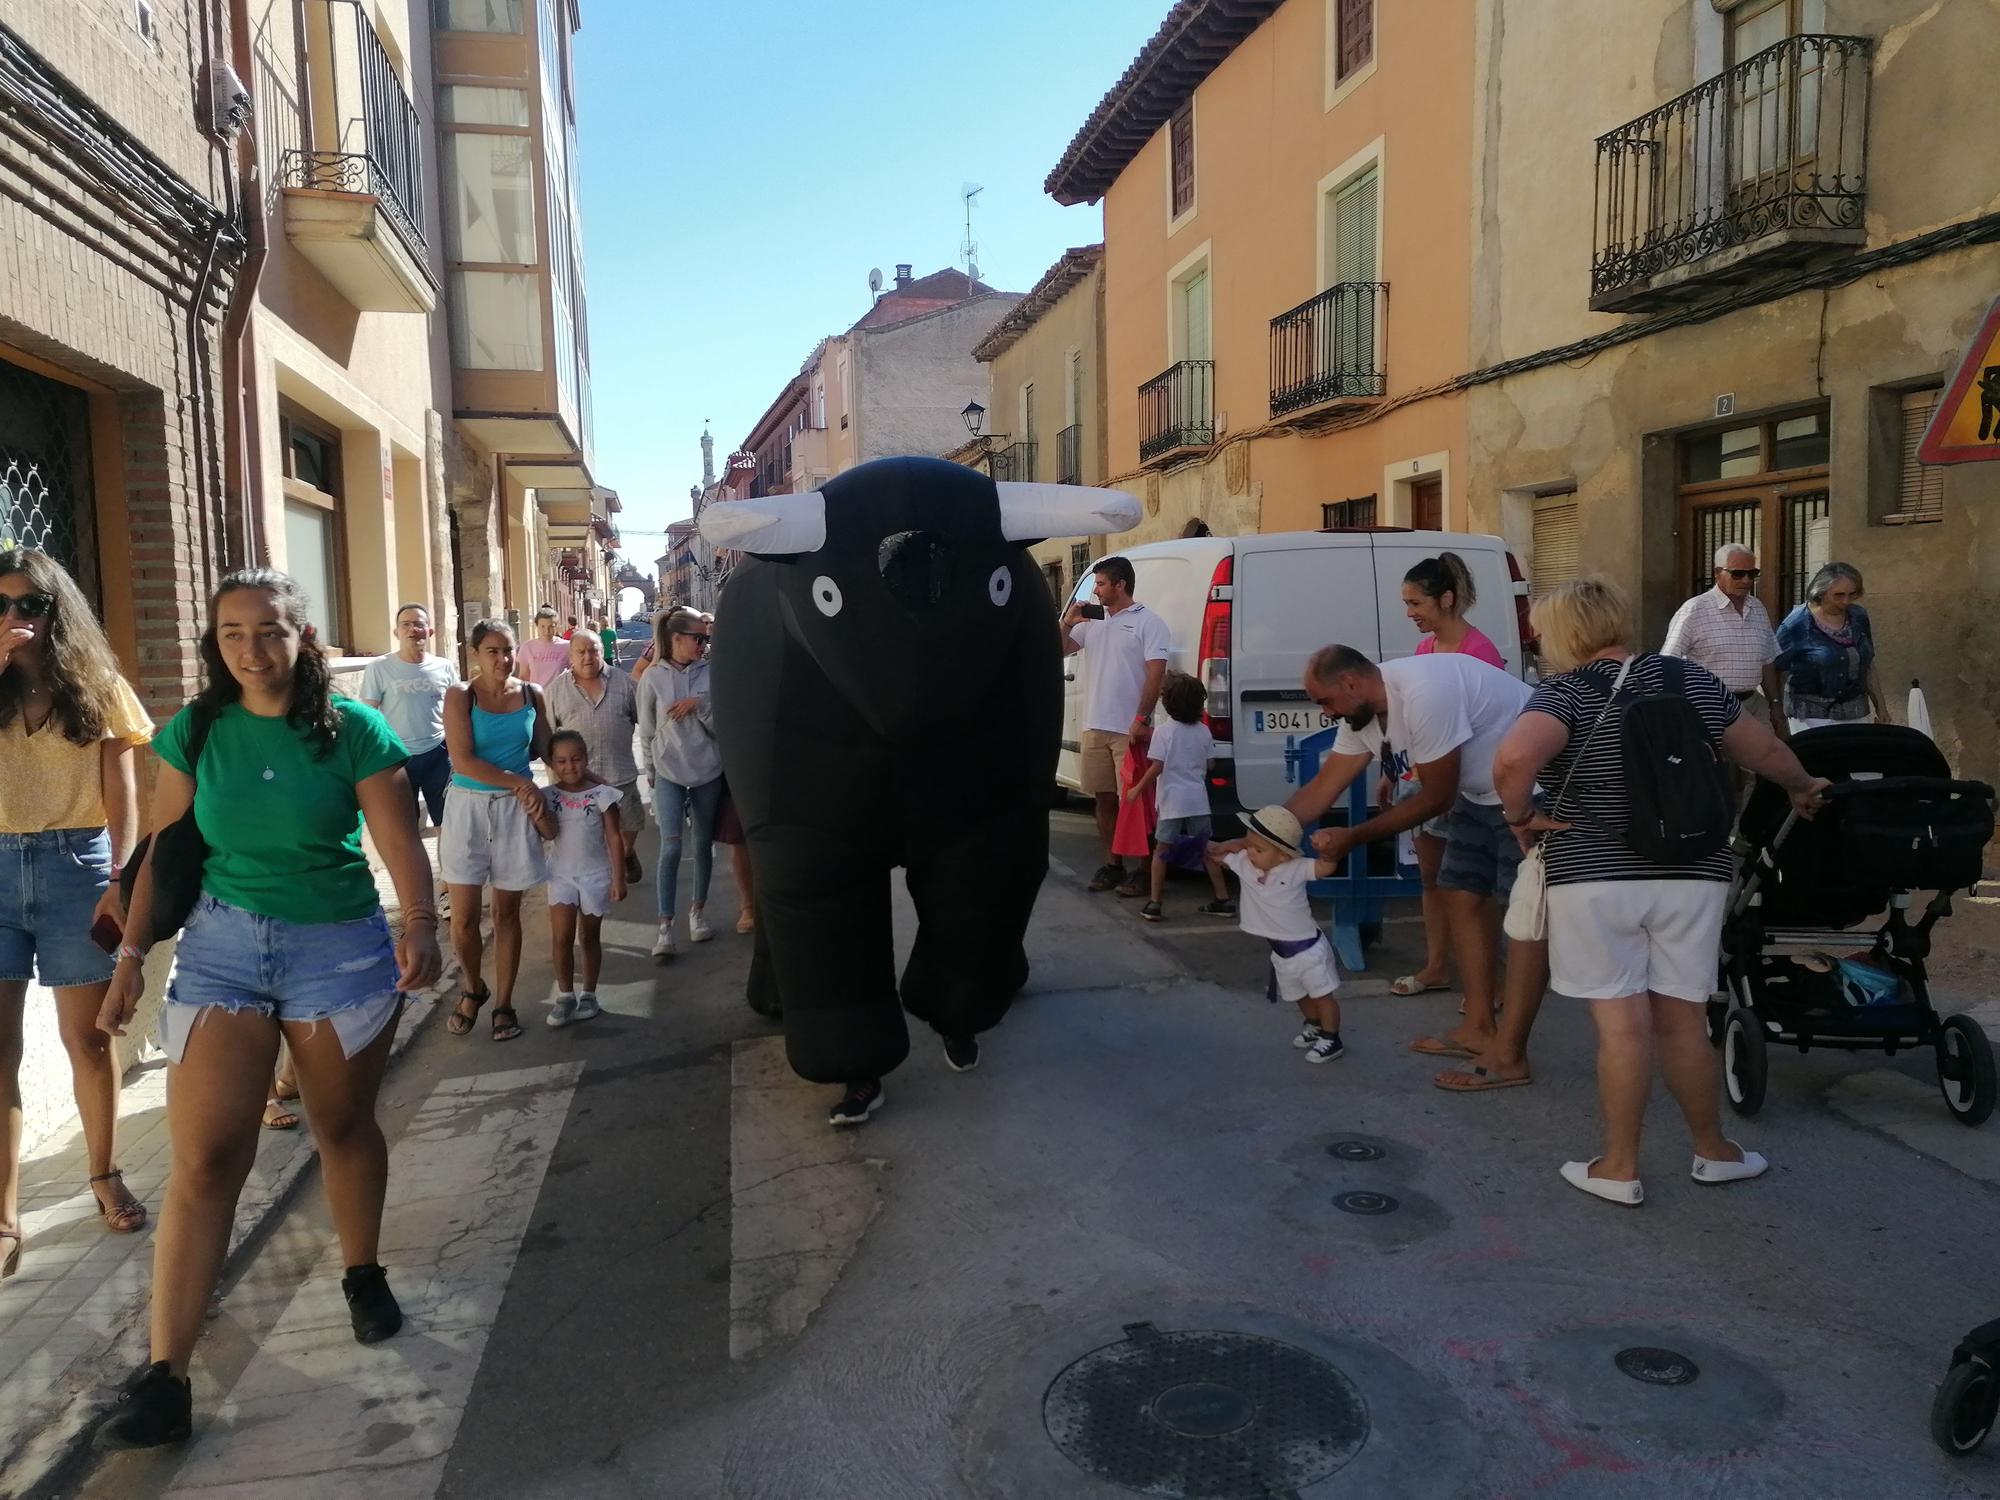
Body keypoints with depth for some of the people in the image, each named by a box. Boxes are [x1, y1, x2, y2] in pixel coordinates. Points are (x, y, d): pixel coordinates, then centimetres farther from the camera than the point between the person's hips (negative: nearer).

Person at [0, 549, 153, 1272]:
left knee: (86, 1035, 8)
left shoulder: (97, 688, 3)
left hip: (75, 864, -1)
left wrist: (121, 879, -9)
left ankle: (105, 1177, 25)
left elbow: (121, 794, 0)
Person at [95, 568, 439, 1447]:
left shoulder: (354, 731, -6)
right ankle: (163, 1377, 3)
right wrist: (132, 954, 4)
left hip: (340, 947, -1)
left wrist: (420, 924, -28)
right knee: (203, 1159, -4)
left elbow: (402, 844, -12)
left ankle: (363, 1276, 38)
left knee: (345, 1126, 14)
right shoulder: (194, 732, 2)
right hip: (221, 945, 2)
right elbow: (163, 850, 8)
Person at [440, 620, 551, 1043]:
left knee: (507, 912, 9)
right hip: (469, 807, -2)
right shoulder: (460, 696, -7)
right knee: (463, 917, -1)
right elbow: (462, 761, -15)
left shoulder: (532, 695, 3)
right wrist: (518, 781, -15)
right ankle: (472, 988, 26)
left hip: (515, 810, 2)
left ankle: (503, 1003, 22)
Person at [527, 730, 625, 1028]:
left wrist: (618, 879, -8)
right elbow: (550, 833, -14)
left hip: (595, 875, -1)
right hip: (562, 875, 1)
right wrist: (539, 817, -35)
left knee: (589, 936, 10)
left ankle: (589, 994, 22)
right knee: (561, 937, -6)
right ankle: (565, 995, 6)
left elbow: (614, 839, -5)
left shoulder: (602, 794, -8)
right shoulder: (548, 796, -3)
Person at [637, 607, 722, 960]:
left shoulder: (710, 674, -2)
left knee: (704, 846, 12)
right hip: (669, 774, -2)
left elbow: (721, 727, -5)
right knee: (671, 849, -7)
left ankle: (697, 911, 28)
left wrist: (699, 705, -19)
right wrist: (651, 772, 8)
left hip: (708, 772, 2)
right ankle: (665, 926, 0)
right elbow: (647, 732, 3)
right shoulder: (653, 678, -5)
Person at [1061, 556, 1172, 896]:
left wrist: (1141, 718, -19)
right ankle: (1111, 864, 19)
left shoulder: (1148, 622, -6)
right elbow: (1060, 651, 18)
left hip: (1130, 729, -6)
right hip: (1095, 727, 6)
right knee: (1105, 798, 10)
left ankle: (1144, 869, 4)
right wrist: (1066, 624, -1)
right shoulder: (1092, 622, 12)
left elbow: (1156, 674, -12)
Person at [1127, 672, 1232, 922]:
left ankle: (1154, 904, 1)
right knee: (1207, 848, 14)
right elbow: (1208, 764, 11)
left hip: (1172, 800, -4)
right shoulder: (1204, 731, 3)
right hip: (1198, 800, 4)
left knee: (1162, 850, 4)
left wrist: (1137, 789, -4)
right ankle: (1223, 900, 16)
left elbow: (1156, 767, -14)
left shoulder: (1163, 732, -9)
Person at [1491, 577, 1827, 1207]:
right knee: (1681, 1017, 16)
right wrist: (1803, 787, 39)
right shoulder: (1692, 681, 7)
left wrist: (1521, 816, -10)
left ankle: (1619, 1168, 13)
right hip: (1691, 875, 4)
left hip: (1593, 877, -4)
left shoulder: (1565, 693, -9)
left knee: (1622, 1023, 2)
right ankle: (1713, 1150, 31)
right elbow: (1763, 749, 20)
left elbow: (1513, 759, -28)